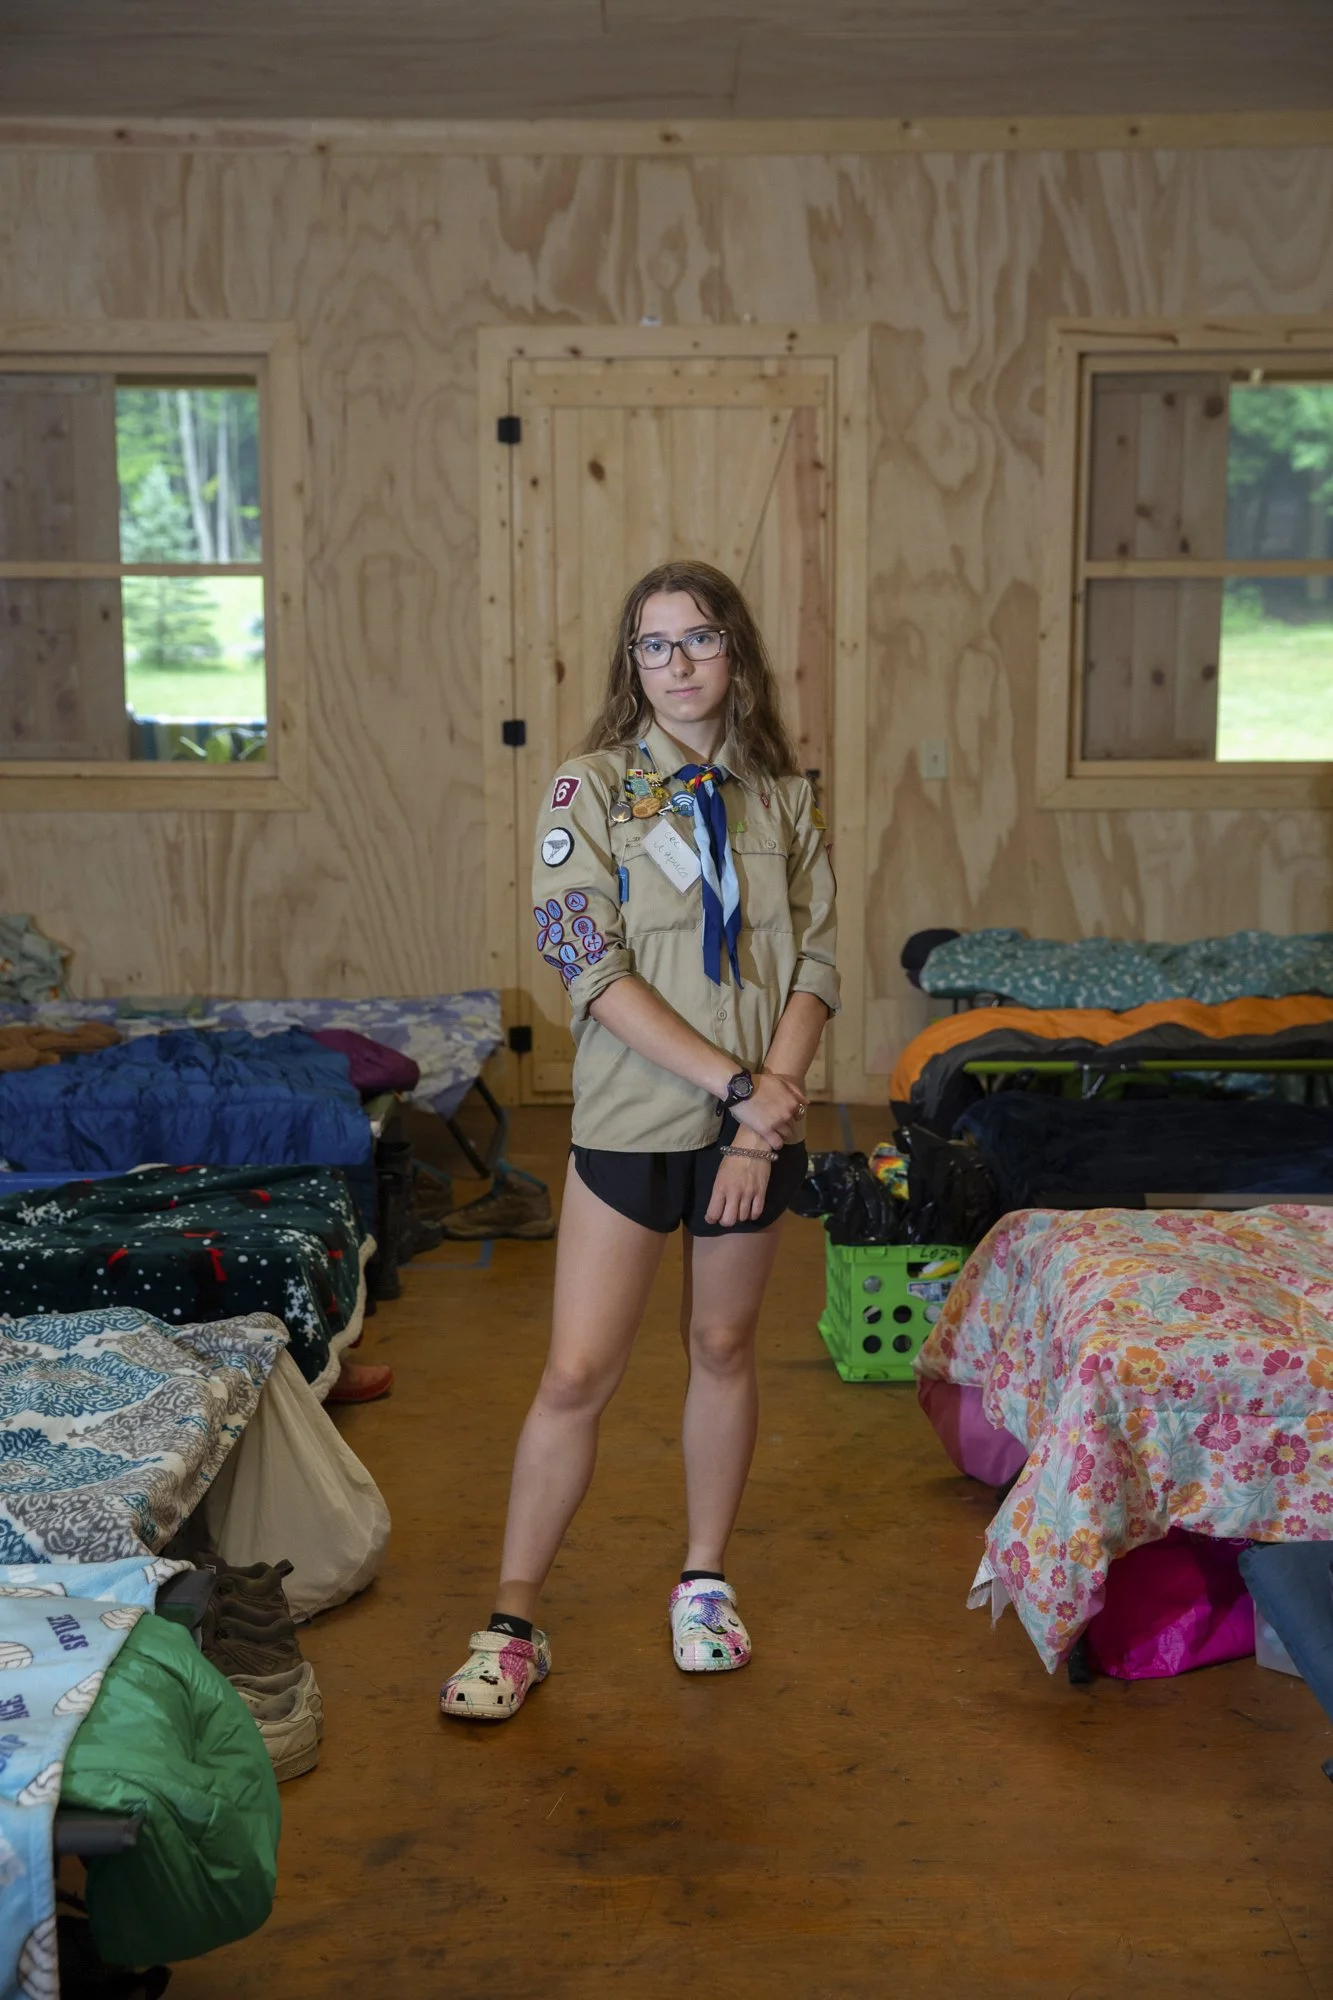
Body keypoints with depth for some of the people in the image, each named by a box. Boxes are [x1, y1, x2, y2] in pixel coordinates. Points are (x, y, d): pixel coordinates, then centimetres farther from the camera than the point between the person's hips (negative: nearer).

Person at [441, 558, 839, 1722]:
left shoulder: (784, 798, 4)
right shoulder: (591, 789, -6)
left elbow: (816, 964, 1)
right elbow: (593, 970, -15)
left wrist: (775, 1104, -13)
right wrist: (734, 1083, -19)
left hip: (759, 1120, 3)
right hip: (632, 1122, -3)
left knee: (724, 1349, 14)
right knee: (578, 1374, -3)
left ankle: (706, 1578, 32)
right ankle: (515, 1625, 9)